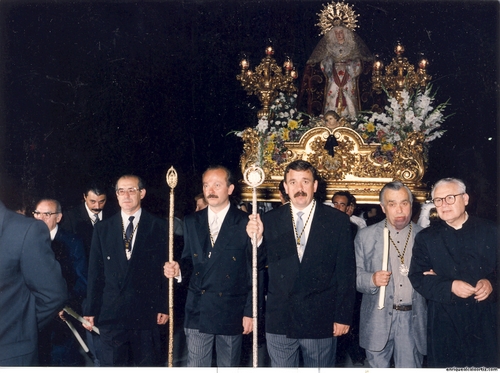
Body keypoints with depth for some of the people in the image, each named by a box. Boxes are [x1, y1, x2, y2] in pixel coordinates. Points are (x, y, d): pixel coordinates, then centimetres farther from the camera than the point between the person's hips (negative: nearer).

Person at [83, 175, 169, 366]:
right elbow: (95, 273, 7)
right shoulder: (102, 229, 7)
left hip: (146, 312, -1)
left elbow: (165, 269, 1)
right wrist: (90, 310, 5)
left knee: (147, 363, 9)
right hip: (111, 313, 1)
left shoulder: (158, 227, 1)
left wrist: (164, 307, -2)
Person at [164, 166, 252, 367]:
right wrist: (178, 269, -12)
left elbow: (254, 271, -6)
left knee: (229, 366, 13)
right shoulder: (192, 222, 6)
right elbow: (189, 261, 11)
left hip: (231, 312, -2)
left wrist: (250, 312, -7)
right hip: (197, 310, 3)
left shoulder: (246, 223, -7)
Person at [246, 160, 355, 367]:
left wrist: (343, 316, -4)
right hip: (279, 320, 2)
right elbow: (260, 264, 5)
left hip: (321, 321, -1)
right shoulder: (270, 220, 1)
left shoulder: (337, 221, -3)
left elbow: (346, 272, -2)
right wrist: (257, 239, -14)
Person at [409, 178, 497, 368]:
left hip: (486, 319, 1)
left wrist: (491, 283, -16)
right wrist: (450, 287, -17)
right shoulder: (426, 237, 3)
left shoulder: (490, 231, 4)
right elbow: (417, 278, -3)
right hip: (445, 323, 0)